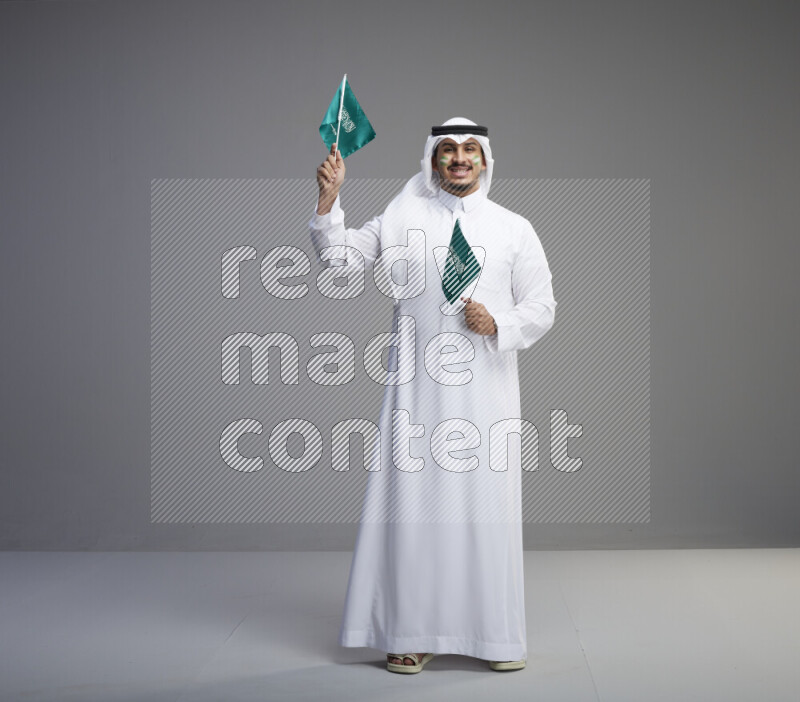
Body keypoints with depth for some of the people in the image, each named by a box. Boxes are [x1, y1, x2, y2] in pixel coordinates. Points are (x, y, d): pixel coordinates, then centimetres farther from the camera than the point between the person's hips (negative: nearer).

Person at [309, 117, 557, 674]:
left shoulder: (514, 228, 10)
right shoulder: (401, 219, 9)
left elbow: (542, 306, 9)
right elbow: (341, 255, 5)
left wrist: (498, 325, -9)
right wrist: (329, 200, -10)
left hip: (487, 389, 0)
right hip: (419, 387, 0)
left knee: (488, 505, 1)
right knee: (415, 501, -1)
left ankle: (497, 633, 13)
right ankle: (412, 633, 9)